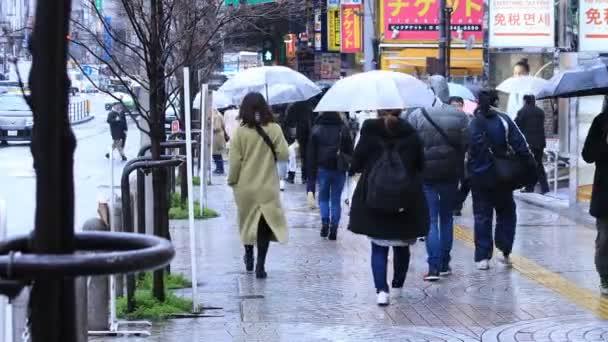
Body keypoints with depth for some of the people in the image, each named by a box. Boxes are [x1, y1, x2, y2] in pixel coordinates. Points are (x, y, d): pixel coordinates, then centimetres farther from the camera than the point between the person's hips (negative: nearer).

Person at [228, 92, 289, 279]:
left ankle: (249, 257, 34)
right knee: (265, 224, 3)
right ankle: (260, 265, -6)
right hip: (267, 186, -1)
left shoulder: (240, 132, -9)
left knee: (247, 221, 19)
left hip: (245, 186, 1)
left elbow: (235, 161, -8)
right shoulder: (274, 129, -8)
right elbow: (283, 154, -7)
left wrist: (232, 181, 6)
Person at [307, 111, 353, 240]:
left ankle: (325, 222, -6)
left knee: (323, 197, 14)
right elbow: (350, 151, 3)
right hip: (339, 169, 0)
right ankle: (333, 228, 0)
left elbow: (311, 152, 0)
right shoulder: (343, 129, -1)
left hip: (322, 168, 0)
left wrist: (311, 170, 4)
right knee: (336, 199, 6)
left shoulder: (316, 129, -2)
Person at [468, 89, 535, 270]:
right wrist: (532, 166, -4)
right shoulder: (504, 120, -6)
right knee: (506, 212, 15)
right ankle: (505, 252, 9)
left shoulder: (471, 124, -3)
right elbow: (520, 145, -9)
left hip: (478, 176, 1)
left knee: (482, 216, 7)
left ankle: (483, 257, 2)